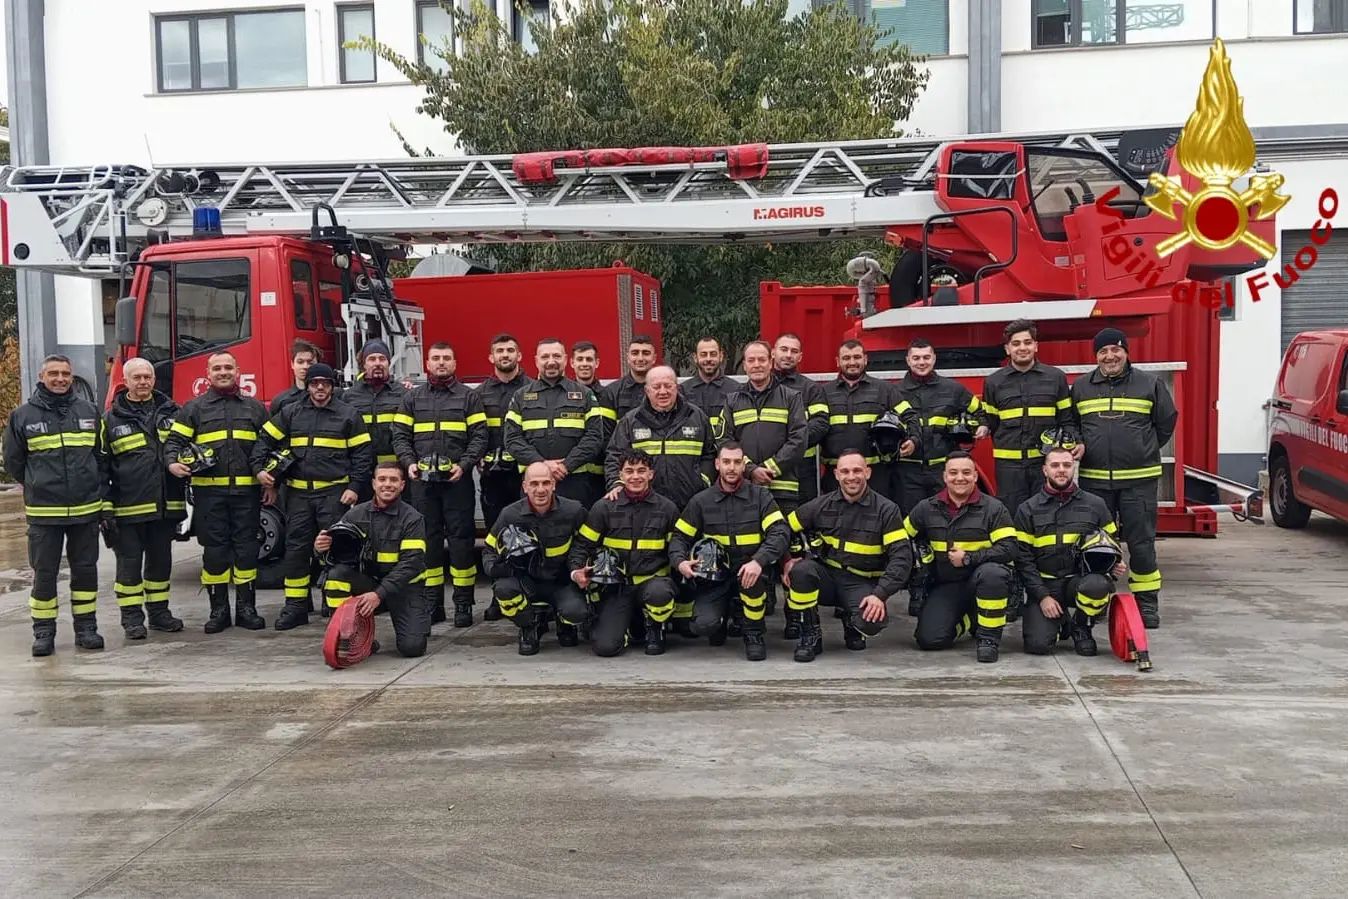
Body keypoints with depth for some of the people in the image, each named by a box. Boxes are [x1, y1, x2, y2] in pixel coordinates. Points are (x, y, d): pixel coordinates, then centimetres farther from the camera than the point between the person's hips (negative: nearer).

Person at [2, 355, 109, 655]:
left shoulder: (89, 411, 6)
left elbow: (102, 456, 11)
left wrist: (99, 493, 7)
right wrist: (38, 487, 12)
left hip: (86, 509, 2)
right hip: (43, 513, -2)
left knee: (85, 569, 8)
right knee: (44, 573, 4)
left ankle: (86, 627, 18)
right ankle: (43, 632, 14)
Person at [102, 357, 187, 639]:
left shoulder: (170, 412, 9)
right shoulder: (112, 419, 1)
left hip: (166, 505, 3)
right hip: (128, 507, -3)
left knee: (161, 560, 12)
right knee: (130, 562, 2)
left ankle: (159, 612, 23)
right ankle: (132, 617, 11)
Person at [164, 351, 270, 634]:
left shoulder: (255, 408, 13)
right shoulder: (194, 408, 8)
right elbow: (174, 440, 3)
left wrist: (271, 483, 8)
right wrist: (172, 463, -18)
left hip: (247, 491, 1)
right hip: (209, 491, -1)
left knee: (247, 548, 3)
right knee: (214, 549, 2)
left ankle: (247, 607, 11)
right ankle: (218, 610, 10)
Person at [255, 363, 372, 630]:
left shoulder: (348, 415, 2)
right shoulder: (290, 413, 9)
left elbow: (363, 453, 1)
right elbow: (264, 440, 14)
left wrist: (354, 486, -7)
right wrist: (259, 469, 1)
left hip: (334, 493, -3)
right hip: (298, 493, 3)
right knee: (296, 548, 4)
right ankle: (296, 606, 11)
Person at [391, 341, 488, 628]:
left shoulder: (469, 397, 6)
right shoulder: (412, 398, 12)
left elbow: (479, 436, 0)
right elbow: (400, 435, 8)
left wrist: (464, 465, -13)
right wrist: (409, 463, -8)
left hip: (458, 479, -2)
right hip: (423, 479, 2)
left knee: (461, 537, -2)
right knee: (428, 538, 5)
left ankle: (463, 603, 4)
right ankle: (432, 602, 12)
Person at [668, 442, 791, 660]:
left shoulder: (760, 496, -1)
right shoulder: (701, 501, 4)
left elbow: (780, 532, -13)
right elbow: (679, 537, 7)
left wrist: (758, 561, -31)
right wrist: (680, 562, -16)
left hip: (749, 571, -1)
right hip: (714, 576, 1)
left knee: (754, 574, -37)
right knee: (703, 625, -24)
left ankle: (753, 633, -9)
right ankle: (723, 619, 17)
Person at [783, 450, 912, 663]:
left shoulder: (886, 510, -5)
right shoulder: (822, 505, 2)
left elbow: (902, 557, -11)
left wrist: (880, 594, -22)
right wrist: (787, 559, -9)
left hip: (861, 584, -2)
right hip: (826, 576, 2)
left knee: (873, 620, -33)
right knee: (801, 571, -32)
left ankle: (852, 626, 8)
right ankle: (811, 637, -10)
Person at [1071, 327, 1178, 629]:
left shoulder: (1149, 384, 2)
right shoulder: (1080, 387, 8)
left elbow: (1167, 422, 11)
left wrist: (1144, 451, 10)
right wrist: (1079, 445, 3)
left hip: (1139, 479, -2)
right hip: (1094, 479, 2)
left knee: (1141, 542, 0)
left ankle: (1147, 602, 10)